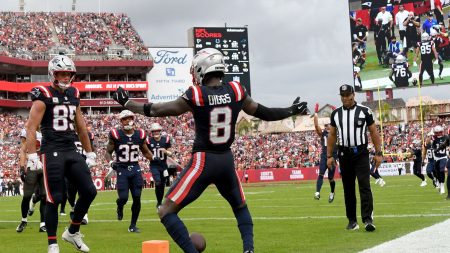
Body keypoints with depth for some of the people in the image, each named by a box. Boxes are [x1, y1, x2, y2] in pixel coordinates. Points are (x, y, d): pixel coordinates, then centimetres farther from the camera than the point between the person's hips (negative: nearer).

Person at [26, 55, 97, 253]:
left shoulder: (73, 94, 14)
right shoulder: (44, 95, -6)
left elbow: (81, 127, 21)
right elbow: (31, 127, -12)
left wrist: (90, 153, 21)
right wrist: (32, 156, -20)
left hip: (72, 151, 6)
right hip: (52, 152, -6)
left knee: (89, 192, 2)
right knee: (54, 199, -4)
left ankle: (73, 232, 21)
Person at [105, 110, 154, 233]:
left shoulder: (140, 135, 3)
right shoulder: (116, 135, -7)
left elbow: (145, 152, 18)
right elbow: (108, 152, 2)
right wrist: (111, 162, -16)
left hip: (135, 168, 3)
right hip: (122, 169, -3)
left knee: (137, 198, -3)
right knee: (123, 198, -10)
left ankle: (133, 225, 12)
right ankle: (120, 207, 30)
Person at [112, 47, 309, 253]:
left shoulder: (196, 95, -12)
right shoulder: (236, 91, -2)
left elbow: (157, 110, -3)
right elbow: (263, 113, 10)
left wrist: (126, 102, 11)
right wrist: (292, 111, 27)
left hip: (203, 161, -5)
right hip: (226, 160, 5)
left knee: (166, 212, 2)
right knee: (240, 207, 29)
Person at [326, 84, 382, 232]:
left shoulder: (364, 111, -1)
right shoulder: (336, 113, 8)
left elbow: (374, 132, 1)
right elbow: (332, 135, 13)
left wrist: (378, 153, -4)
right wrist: (329, 156, 7)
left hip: (361, 153, -3)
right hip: (344, 154, 3)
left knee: (364, 186, -11)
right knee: (348, 189, 8)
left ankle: (368, 219, -14)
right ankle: (352, 220, 15)